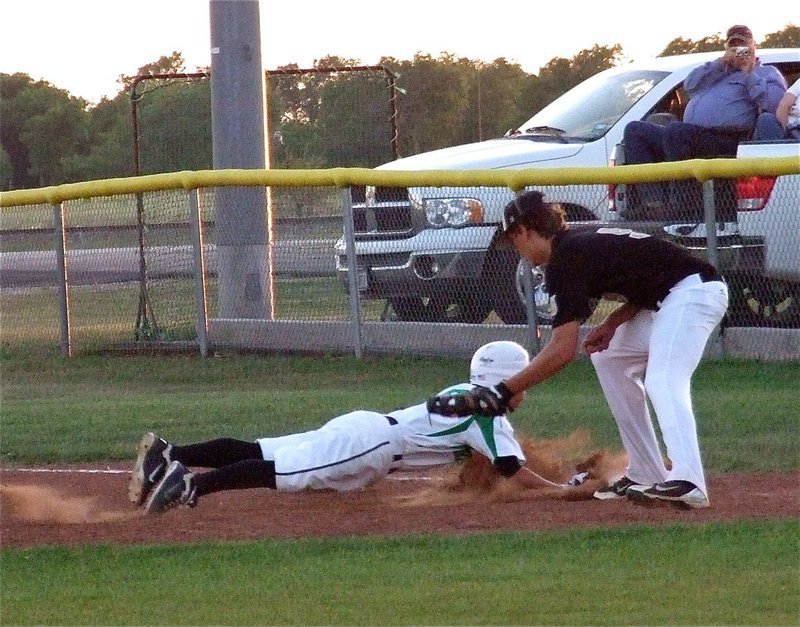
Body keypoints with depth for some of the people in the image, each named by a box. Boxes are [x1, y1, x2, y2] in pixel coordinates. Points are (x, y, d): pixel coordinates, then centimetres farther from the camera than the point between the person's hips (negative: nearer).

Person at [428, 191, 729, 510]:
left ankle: (687, 482, -45)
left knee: (662, 381, -28)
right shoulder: (580, 239, 15)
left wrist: (503, 392, -18)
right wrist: (613, 322, 4)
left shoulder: (565, 259, -14)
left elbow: (563, 350, -19)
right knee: (610, 360, 20)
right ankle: (647, 476, 17)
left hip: (694, 290, -11)